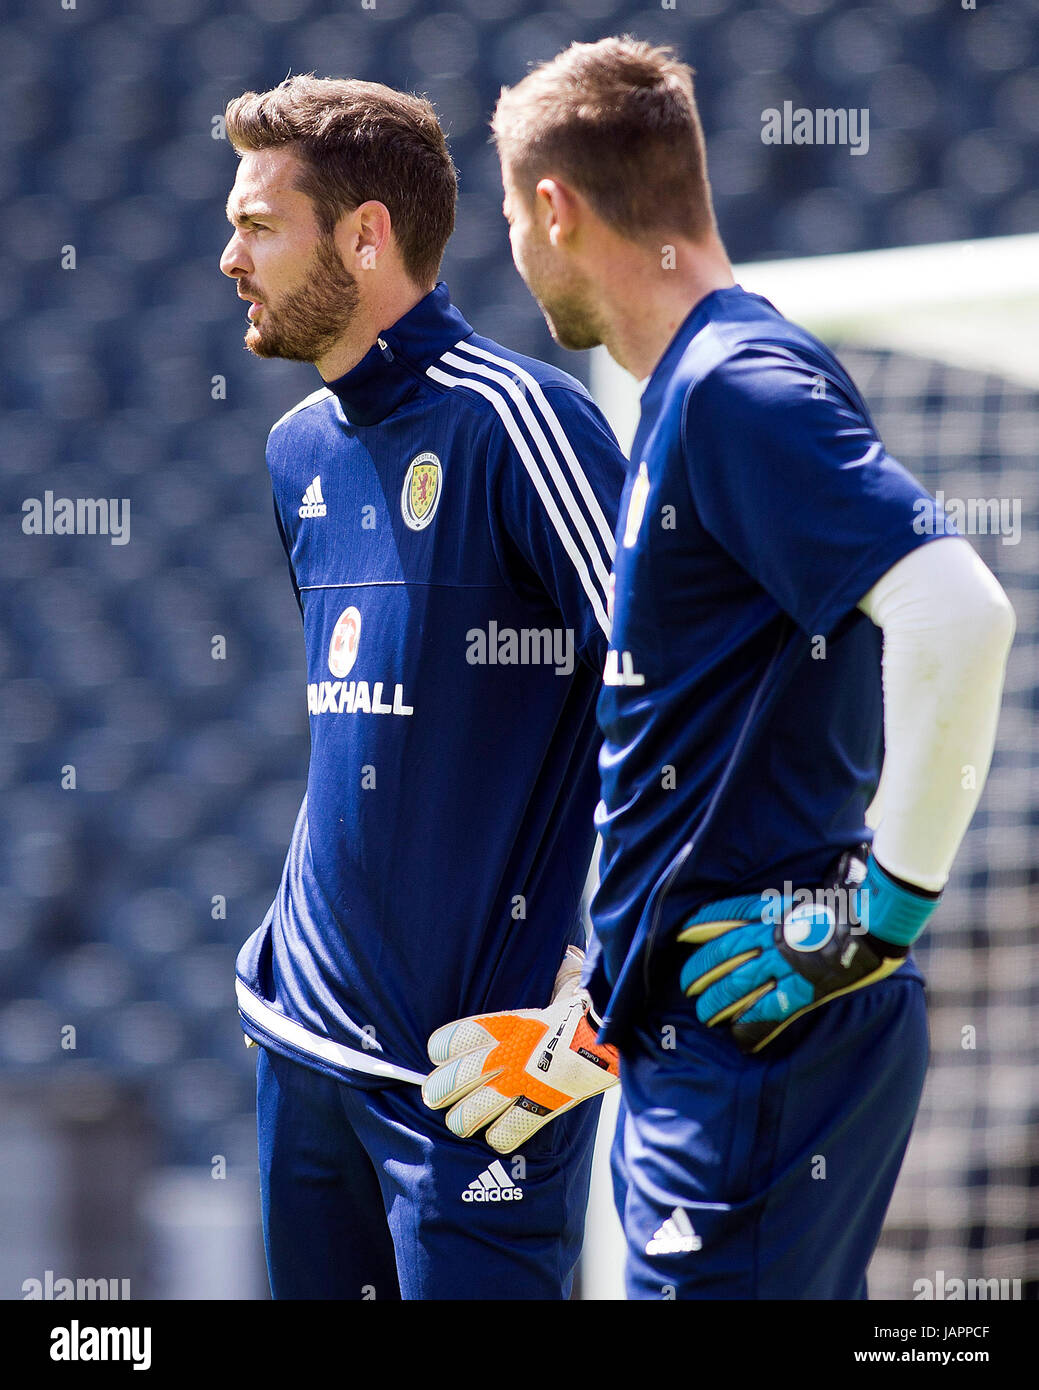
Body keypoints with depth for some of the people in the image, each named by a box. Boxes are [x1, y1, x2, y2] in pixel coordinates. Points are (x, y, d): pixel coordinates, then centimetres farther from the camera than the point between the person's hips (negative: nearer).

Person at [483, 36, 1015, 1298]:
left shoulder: (734, 387, -15)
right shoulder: (698, 387, 16)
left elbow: (957, 612, -28)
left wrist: (885, 909, -23)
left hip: (759, 1040, -10)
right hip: (695, 1039, 10)